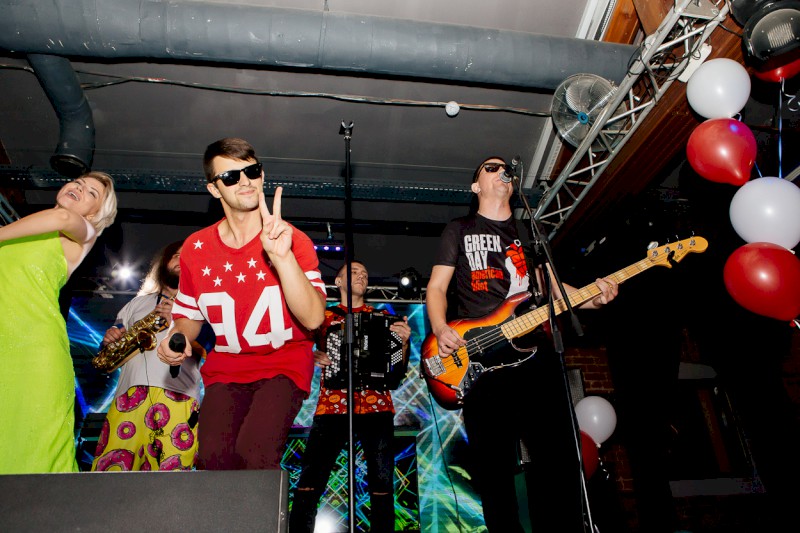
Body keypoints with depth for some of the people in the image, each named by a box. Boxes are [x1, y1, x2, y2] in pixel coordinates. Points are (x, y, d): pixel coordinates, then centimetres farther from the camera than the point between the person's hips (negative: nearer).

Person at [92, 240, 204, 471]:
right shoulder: (138, 303, 30)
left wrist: (175, 322, -5)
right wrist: (110, 340, 5)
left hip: (179, 397, -2)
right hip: (130, 394, 3)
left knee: (170, 468, -16)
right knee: (111, 466, -13)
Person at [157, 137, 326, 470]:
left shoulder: (293, 240, -10)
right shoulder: (196, 248, 1)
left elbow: (313, 318, -22)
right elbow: (188, 315, 16)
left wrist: (282, 256, -33)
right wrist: (178, 338, -7)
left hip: (284, 364, -2)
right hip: (225, 369, 3)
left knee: (255, 452, -25)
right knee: (214, 456, -19)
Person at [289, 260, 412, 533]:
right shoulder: (323, 317, 16)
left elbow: (399, 368, 15)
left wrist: (404, 341, -4)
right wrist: (312, 356, -10)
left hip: (376, 406, 1)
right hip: (331, 406, -1)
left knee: (382, 484, -3)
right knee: (309, 483, -8)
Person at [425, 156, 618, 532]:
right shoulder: (459, 230, 15)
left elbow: (551, 285, 19)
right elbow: (436, 287, 8)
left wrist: (592, 298, -2)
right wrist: (440, 329, -12)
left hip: (534, 350, 3)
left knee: (558, 458, -3)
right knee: (494, 467, -1)